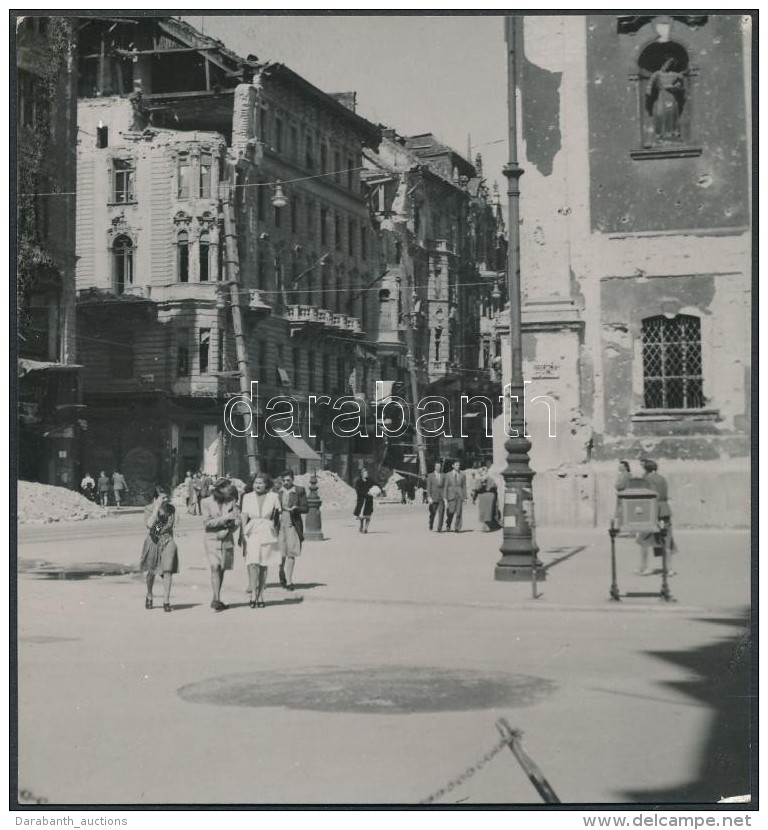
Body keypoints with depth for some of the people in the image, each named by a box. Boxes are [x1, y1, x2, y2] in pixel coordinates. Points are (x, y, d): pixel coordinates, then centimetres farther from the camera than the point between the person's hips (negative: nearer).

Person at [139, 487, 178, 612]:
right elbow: (149, 524, -25)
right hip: (153, 541, -1)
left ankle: (166, 601, -9)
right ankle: (149, 596, 37)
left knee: (168, 570, -13)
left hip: (168, 541, 1)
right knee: (151, 571, 11)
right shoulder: (149, 509, -7)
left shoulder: (171, 508, 2)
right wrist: (157, 508, -26)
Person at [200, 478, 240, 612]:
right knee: (215, 567, -15)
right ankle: (216, 599, -20)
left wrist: (226, 531, -9)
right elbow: (207, 523, -7)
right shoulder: (206, 502, 0)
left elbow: (237, 520, 3)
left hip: (227, 539, 3)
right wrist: (224, 518, -15)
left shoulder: (231, 501, 7)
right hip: (211, 539, -3)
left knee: (222, 569, 7)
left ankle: (216, 599, 16)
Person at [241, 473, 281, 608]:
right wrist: (244, 533, -3)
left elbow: (278, 515, 13)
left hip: (267, 534, 0)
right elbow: (244, 517, 4)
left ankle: (260, 595, 12)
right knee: (252, 564, -13)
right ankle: (253, 594, -12)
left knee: (263, 566, 5)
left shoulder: (273, 497, 4)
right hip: (252, 533, 0)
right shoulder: (247, 497, 7)